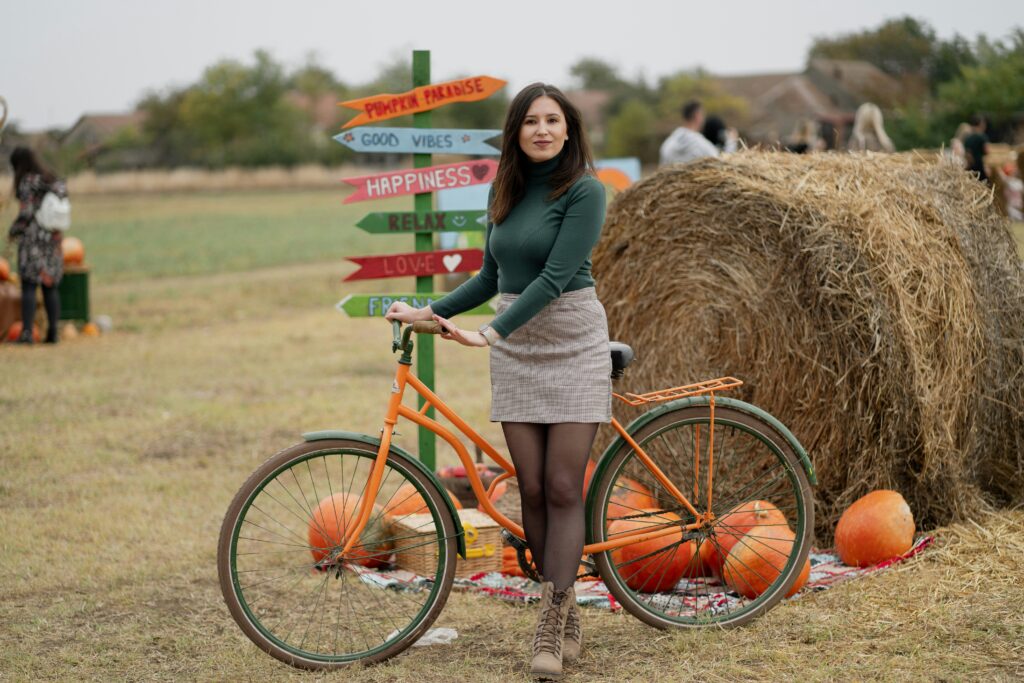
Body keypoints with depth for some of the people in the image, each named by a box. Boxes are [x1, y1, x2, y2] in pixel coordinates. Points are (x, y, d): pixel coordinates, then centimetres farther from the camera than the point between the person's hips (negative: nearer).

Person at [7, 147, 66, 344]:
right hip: (53, 238, 7)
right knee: (51, 287, 10)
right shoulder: (54, 180, 12)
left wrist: (13, 231, 1)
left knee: (29, 286, -6)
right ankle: (53, 332, 8)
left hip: (33, 239, -6)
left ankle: (27, 332, -12)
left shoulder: (27, 181, -9)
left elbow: (26, 213, -14)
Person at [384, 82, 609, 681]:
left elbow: (555, 276, -19)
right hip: (515, 349, 6)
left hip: (572, 344, -6)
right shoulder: (506, 193, 11)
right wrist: (428, 311, 10)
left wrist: (488, 333, -26)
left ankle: (551, 629, -6)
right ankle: (568, 618, 12)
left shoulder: (585, 190, -10)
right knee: (533, 490, 3)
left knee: (563, 489, -7)